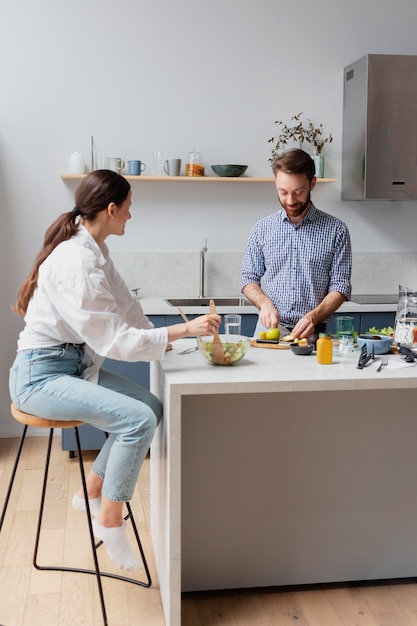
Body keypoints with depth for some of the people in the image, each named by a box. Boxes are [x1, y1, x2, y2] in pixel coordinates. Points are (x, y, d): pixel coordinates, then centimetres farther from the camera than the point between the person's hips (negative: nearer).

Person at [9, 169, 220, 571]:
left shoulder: (94, 253, 9)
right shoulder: (76, 261, -23)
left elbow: (127, 312, 13)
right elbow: (112, 339, -24)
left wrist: (177, 338, 3)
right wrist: (182, 330, -23)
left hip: (74, 364, 10)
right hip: (40, 375, -10)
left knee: (150, 406, 1)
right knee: (138, 418, -22)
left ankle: (92, 492, 15)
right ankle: (109, 519, -4)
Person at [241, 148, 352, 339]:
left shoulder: (336, 230, 3)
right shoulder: (262, 229, 9)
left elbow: (340, 287, 1)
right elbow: (249, 279, 13)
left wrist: (313, 316, -15)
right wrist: (264, 303, -7)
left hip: (311, 333, -1)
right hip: (268, 329, 1)